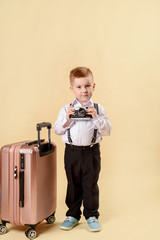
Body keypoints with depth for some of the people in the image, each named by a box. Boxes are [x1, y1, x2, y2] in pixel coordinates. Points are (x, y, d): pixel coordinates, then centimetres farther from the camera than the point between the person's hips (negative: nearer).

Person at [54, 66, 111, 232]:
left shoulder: (98, 109, -1)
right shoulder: (66, 109, 1)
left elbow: (107, 131, -5)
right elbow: (57, 130, 1)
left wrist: (96, 118, -18)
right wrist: (67, 119, -15)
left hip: (91, 151, -1)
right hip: (72, 151, 1)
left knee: (90, 185, 8)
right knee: (73, 185, 13)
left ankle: (91, 215, 26)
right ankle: (73, 215, 30)